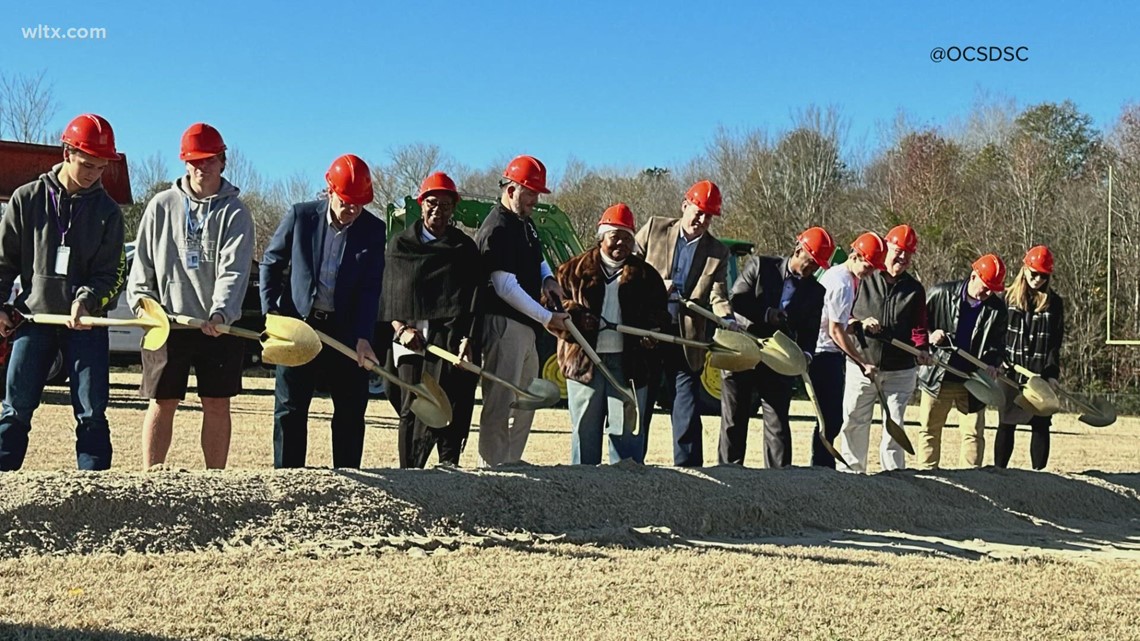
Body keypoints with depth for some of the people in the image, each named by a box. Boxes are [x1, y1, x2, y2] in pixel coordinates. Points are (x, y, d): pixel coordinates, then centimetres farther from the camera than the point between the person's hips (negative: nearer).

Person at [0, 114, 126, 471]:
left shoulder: (107, 212, 3)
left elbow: (111, 274, 0)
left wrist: (86, 301, -18)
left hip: (87, 322, 0)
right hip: (34, 317, 0)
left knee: (92, 413, -2)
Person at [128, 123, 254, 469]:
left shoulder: (235, 212, 0)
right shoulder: (162, 205, 7)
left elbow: (234, 270, -11)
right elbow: (142, 259, 13)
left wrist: (220, 312, -26)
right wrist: (142, 297, -2)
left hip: (219, 326, -1)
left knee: (218, 405, 4)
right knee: (162, 404, 3)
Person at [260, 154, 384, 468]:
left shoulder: (373, 229, -1)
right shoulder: (300, 215, -3)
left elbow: (371, 288, -5)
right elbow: (271, 263, 6)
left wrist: (362, 336, -14)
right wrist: (271, 310, -5)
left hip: (346, 330, 1)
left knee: (351, 411, 6)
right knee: (289, 410, 3)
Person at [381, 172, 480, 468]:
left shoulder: (465, 247, 14)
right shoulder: (400, 245, 16)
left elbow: (473, 298, 6)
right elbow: (388, 295, 12)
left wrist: (467, 340, -8)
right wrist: (401, 329, -5)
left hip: (451, 338, -1)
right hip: (410, 339, 1)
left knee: (449, 409, -13)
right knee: (410, 409, -3)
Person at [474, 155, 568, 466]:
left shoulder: (525, 222, 14)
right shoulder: (496, 229, -15)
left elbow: (537, 260, 29)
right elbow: (505, 287, -20)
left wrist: (548, 279, 5)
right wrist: (547, 317, -16)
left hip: (526, 325, 10)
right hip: (503, 324, -10)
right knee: (500, 402, -7)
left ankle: (511, 461, 27)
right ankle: (493, 466, -2)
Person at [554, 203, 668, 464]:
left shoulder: (644, 275, 11)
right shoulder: (576, 269, 7)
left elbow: (659, 312, 11)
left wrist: (653, 331, -9)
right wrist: (575, 316, -14)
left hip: (630, 362, 0)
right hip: (584, 361, 0)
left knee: (627, 428, 2)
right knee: (585, 427, 7)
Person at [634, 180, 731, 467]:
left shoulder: (718, 253, 7)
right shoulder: (655, 228, 5)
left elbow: (718, 295, -3)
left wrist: (728, 321, -23)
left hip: (687, 338, 1)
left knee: (687, 407, 1)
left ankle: (688, 466, 8)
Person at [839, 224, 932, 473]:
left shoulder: (915, 289, 7)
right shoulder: (863, 279, 2)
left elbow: (918, 326, 1)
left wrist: (922, 348, -18)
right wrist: (861, 323, -16)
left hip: (900, 370, 1)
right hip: (861, 365, -1)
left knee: (894, 425, 6)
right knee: (854, 422, 3)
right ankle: (852, 470, 13)